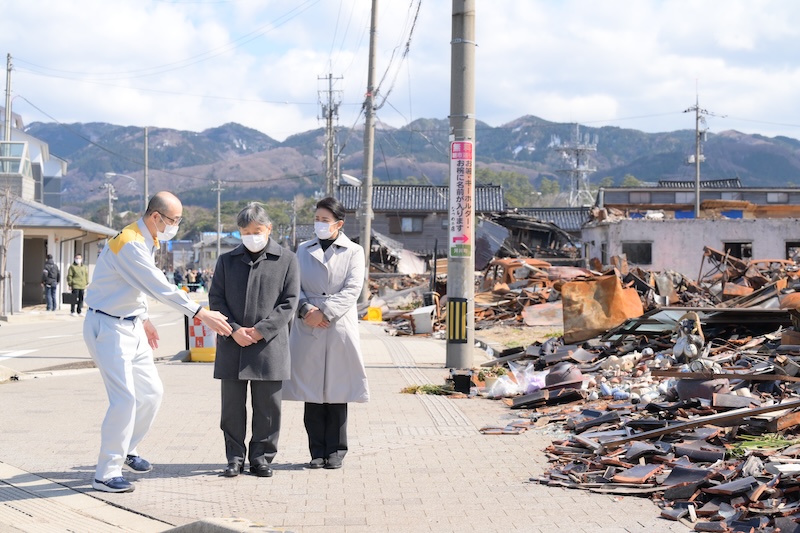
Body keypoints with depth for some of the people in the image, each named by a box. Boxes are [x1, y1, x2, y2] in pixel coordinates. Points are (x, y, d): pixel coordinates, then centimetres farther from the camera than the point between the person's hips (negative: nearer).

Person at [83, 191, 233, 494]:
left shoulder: (148, 242, 9)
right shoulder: (130, 244, -23)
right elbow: (160, 288, -27)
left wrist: (144, 319, 25)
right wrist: (201, 314, -28)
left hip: (131, 325, 10)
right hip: (108, 327, -10)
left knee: (152, 391, 13)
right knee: (124, 398, -14)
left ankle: (127, 450, 31)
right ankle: (106, 474, -6)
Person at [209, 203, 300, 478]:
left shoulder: (286, 260, 3)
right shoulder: (227, 260, 10)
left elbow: (289, 302, -2)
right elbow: (216, 299, 5)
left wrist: (260, 331, -11)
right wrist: (234, 330, -10)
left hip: (269, 346, -2)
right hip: (232, 346, 2)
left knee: (267, 406, 4)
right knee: (232, 406, 5)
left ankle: (261, 457, 15)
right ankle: (235, 457, 14)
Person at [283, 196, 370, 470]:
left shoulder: (353, 252, 5)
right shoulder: (303, 250, 14)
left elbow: (352, 289, -5)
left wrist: (324, 313, -15)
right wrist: (305, 309, -12)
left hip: (340, 328, -2)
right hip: (307, 331, 2)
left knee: (337, 393, 1)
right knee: (311, 392, 2)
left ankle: (335, 450, 10)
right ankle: (317, 451, 10)